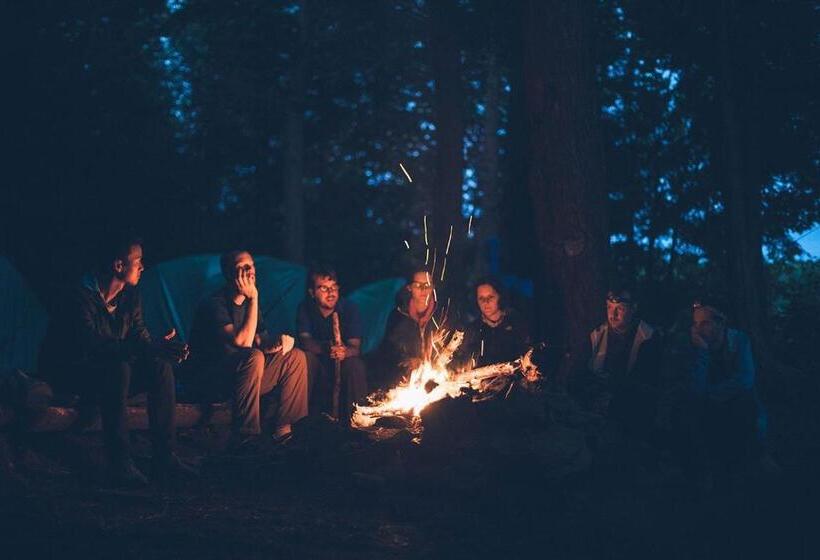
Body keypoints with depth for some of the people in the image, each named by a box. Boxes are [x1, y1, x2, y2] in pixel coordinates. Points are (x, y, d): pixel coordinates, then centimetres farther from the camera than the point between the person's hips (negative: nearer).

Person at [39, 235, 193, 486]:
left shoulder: (130, 297, 4)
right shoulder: (81, 298, -22)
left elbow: (141, 338, 1)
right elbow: (92, 345, -36)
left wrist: (163, 348, -24)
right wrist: (150, 349, -45)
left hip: (110, 373, 8)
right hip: (66, 374, -7)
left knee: (161, 366, -15)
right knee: (117, 369, -36)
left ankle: (164, 456, -17)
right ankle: (119, 463, -35)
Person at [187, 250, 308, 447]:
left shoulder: (248, 302, 9)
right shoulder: (215, 304, -18)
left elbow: (260, 342, 13)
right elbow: (242, 342, -28)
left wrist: (280, 341, -11)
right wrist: (254, 299, -25)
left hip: (239, 375, 9)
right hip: (207, 378, -8)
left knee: (296, 357, 1)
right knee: (253, 357, -36)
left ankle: (284, 426, 1)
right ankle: (244, 436, -30)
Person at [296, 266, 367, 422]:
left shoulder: (349, 308, -8)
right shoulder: (305, 308, -4)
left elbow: (355, 347, -19)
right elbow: (305, 341, -18)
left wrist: (345, 351, -45)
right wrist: (325, 348, -41)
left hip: (344, 364, -1)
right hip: (320, 365, 1)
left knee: (355, 364, -32)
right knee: (306, 358, -29)